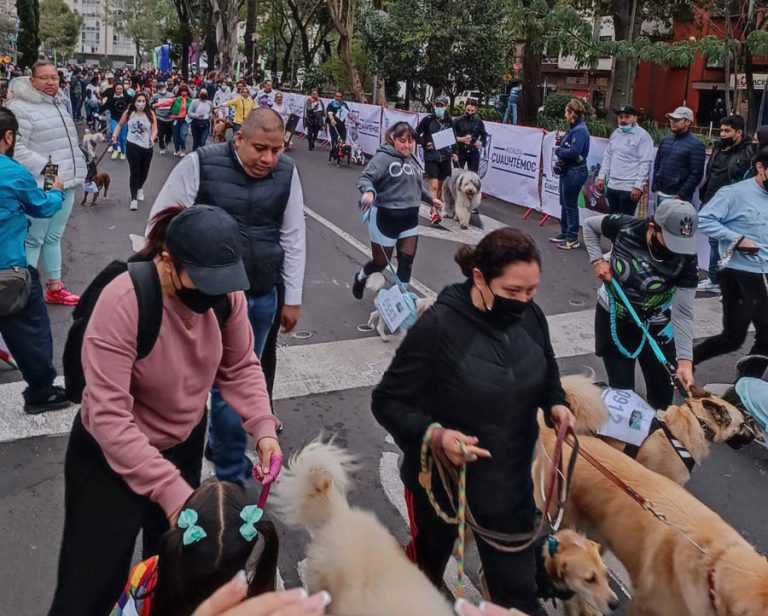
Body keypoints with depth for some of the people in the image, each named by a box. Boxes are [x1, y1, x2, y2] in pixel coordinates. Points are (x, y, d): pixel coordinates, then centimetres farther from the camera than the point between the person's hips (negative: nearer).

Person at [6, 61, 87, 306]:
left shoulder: (57, 106, 17)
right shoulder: (20, 108, -13)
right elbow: (15, 148, -20)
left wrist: (76, 170, 18)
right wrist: (45, 166, -23)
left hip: (66, 184, 8)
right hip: (41, 186, -8)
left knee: (54, 237, 17)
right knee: (33, 240, -3)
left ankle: (54, 287, 27)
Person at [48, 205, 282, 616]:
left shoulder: (226, 292, -17)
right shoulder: (122, 303, -33)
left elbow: (240, 367, -4)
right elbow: (109, 418, -33)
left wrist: (263, 428, -20)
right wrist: (171, 490, -38)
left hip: (184, 442, 5)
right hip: (110, 455, -5)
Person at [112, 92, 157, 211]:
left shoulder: (150, 114, -4)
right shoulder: (129, 112, -3)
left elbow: (154, 129, -10)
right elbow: (120, 125, 9)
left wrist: (152, 138, -29)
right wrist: (115, 135, -6)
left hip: (147, 147, 1)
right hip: (133, 146, -1)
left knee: (144, 171, 14)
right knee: (134, 172, -6)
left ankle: (140, 188, 48)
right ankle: (134, 199, 0)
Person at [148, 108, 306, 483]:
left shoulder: (287, 173, -1)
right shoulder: (201, 165, -11)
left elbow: (293, 238, 6)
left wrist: (293, 299, 8)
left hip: (263, 297, 4)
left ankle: (222, 447, 39)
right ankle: (232, 473, 15)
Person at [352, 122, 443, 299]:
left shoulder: (412, 160, 11)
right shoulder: (383, 157, -14)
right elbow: (365, 178, -24)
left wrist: (431, 199, 29)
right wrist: (369, 191, -44)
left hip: (409, 218, 6)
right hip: (385, 217, -6)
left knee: (407, 261, 3)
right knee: (381, 262, 9)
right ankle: (360, 277, 41)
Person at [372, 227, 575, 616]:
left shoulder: (531, 317, -9)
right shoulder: (438, 326, -25)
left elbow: (548, 375, 12)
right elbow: (387, 401, -18)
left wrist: (556, 405, -8)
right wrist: (434, 435, -33)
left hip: (509, 477, 3)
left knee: (516, 584, 13)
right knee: (429, 560, 26)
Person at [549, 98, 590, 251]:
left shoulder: (579, 130, -19)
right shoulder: (573, 128, 11)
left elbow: (574, 151, -28)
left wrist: (558, 150, -14)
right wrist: (560, 141, -2)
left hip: (575, 172, -10)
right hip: (567, 170, 10)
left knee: (571, 205, -2)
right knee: (564, 204, 18)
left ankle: (573, 239, 7)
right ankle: (564, 233, 30)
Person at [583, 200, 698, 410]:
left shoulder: (686, 260, -24)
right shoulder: (624, 227, -24)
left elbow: (682, 313, -21)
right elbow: (589, 225, -2)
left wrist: (685, 360, -28)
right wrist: (597, 260, -15)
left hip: (655, 326, 1)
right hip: (612, 317, 0)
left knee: (662, 392, 13)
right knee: (621, 389, 7)